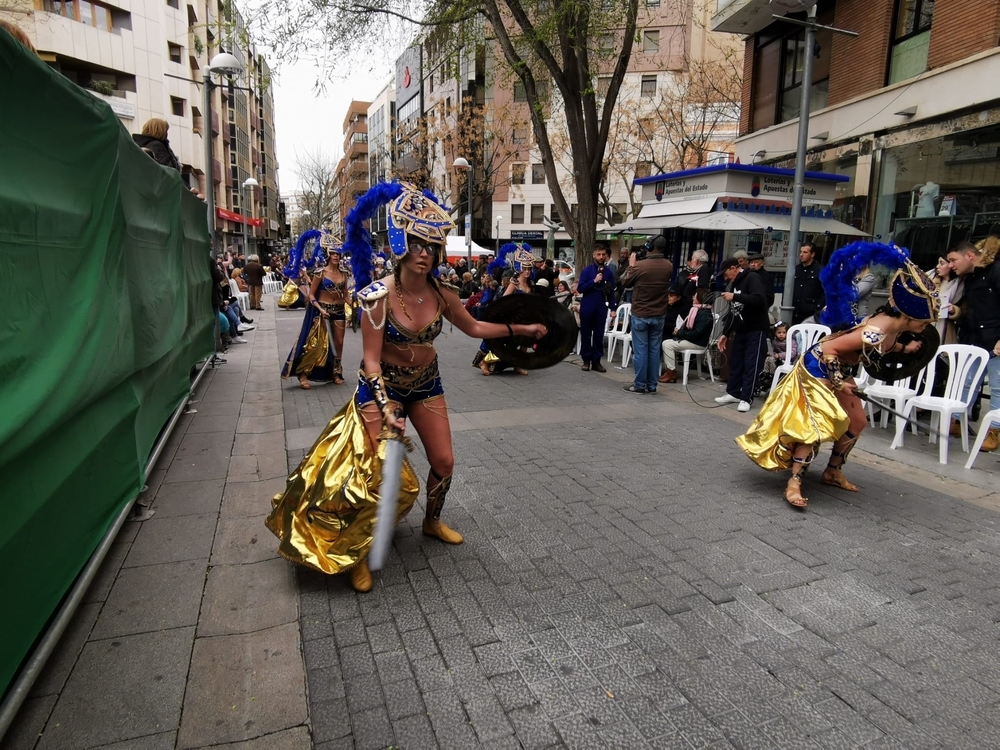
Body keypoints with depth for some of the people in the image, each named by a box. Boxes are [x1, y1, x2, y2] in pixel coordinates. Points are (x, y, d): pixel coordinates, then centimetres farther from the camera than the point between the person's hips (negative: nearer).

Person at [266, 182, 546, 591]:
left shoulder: (440, 294, -10)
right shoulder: (379, 295, -24)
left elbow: (474, 327, 7)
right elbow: (371, 360, -21)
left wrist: (520, 328, 4)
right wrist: (386, 408, -30)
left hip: (426, 384, 5)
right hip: (382, 386, -5)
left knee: (444, 461, 9)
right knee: (381, 470, -6)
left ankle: (432, 521, 38)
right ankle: (356, 552, 16)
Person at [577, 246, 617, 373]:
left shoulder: (609, 272, 5)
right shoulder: (587, 270, -2)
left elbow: (611, 292, 8)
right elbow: (580, 288, -9)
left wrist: (613, 308, 1)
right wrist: (594, 281, -18)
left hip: (601, 308, 2)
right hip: (587, 307, -2)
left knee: (599, 335, 5)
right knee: (586, 335, 5)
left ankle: (596, 361, 12)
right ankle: (586, 360, 15)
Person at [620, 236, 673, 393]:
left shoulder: (639, 265, -17)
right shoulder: (669, 266, -2)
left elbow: (625, 283, -2)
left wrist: (631, 265, 11)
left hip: (640, 314, -4)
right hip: (659, 315, 4)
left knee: (640, 350, 2)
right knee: (654, 350, 9)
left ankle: (639, 385, 5)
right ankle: (651, 385, 14)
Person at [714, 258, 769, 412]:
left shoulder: (752, 278, -12)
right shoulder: (733, 285, 14)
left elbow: (759, 299, -30)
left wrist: (735, 297, -27)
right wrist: (726, 334, 14)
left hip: (756, 330, -9)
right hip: (741, 330, 9)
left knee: (751, 365, -5)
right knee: (735, 362, 11)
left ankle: (746, 398, 0)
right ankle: (733, 393, 22)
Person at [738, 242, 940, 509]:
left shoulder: (893, 324, -7)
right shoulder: (873, 334, -33)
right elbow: (827, 349, -30)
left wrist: (902, 348, 5)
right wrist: (839, 383, -22)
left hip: (839, 369, 10)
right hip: (817, 369, -10)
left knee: (856, 422, 14)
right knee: (818, 428, -14)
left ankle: (833, 472, 28)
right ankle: (794, 483, -9)